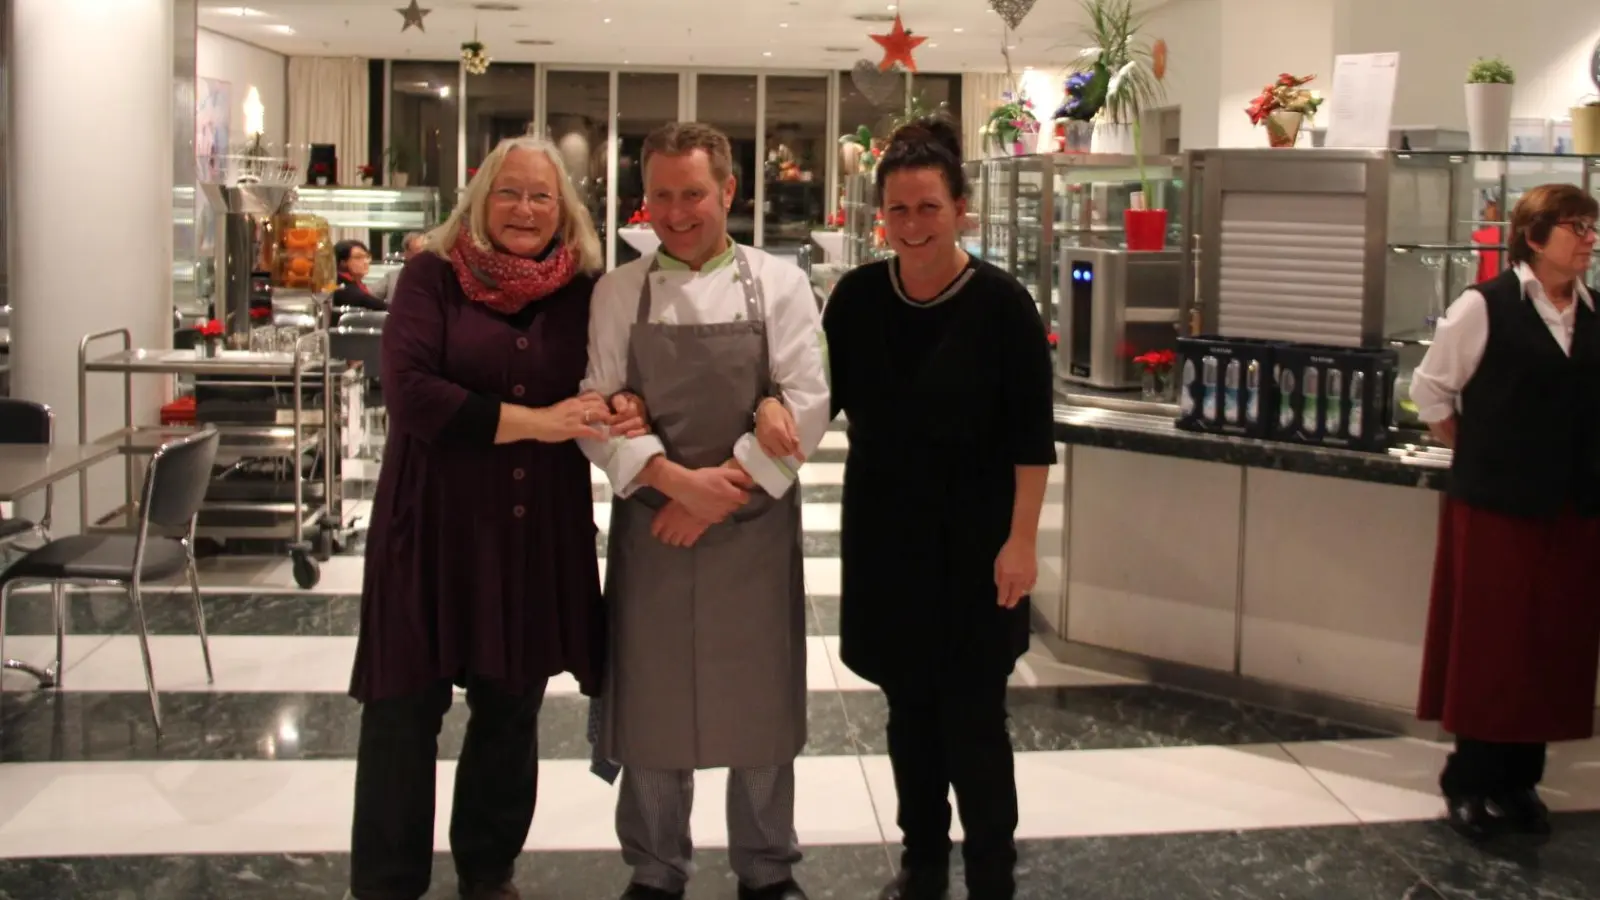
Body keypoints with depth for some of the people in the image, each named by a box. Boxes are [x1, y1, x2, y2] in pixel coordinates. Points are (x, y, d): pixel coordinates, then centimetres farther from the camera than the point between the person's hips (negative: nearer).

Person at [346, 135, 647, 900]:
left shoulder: (584, 291, 5)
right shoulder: (434, 276, -4)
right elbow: (409, 390, -15)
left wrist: (624, 410, -12)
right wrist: (533, 421, -19)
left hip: (539, 533, 3)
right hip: (435, 524, -3)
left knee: (511, 709, 13)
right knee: (405, 709, 2)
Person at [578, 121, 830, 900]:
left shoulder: (779, 284, 1)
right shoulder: (618, 293, 4)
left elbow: (805, 404, -7)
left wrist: (727, 487, -14)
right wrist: (677, 480, -17)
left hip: (756, 527, -1)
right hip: (651, 525, 1)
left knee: (760, 705, 8)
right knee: (652, 705, 8)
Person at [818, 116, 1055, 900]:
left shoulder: (1000, 303, -13)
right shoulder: (858, 295, -2)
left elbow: (1033, 436, -11)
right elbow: (823, 396, 5)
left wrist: (1021, 540, -14)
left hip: (971, 536, -4)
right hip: (883, 530, 4)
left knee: (971, 712, 0)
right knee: (908, 703, 14)